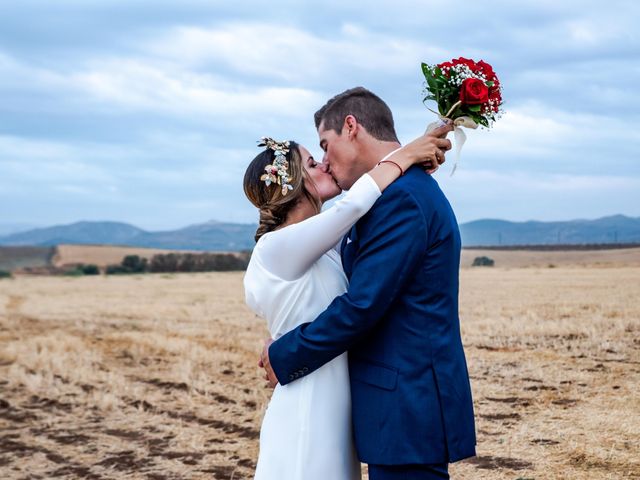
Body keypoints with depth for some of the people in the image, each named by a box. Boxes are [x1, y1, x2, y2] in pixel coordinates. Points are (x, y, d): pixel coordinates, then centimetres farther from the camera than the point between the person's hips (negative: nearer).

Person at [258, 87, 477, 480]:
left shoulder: (401, 197, -17)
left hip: (409, 406, -10)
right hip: (411, 401, 10)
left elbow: (362, 305, -20)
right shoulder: (408, 189, 15)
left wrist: (284, 356, -9)